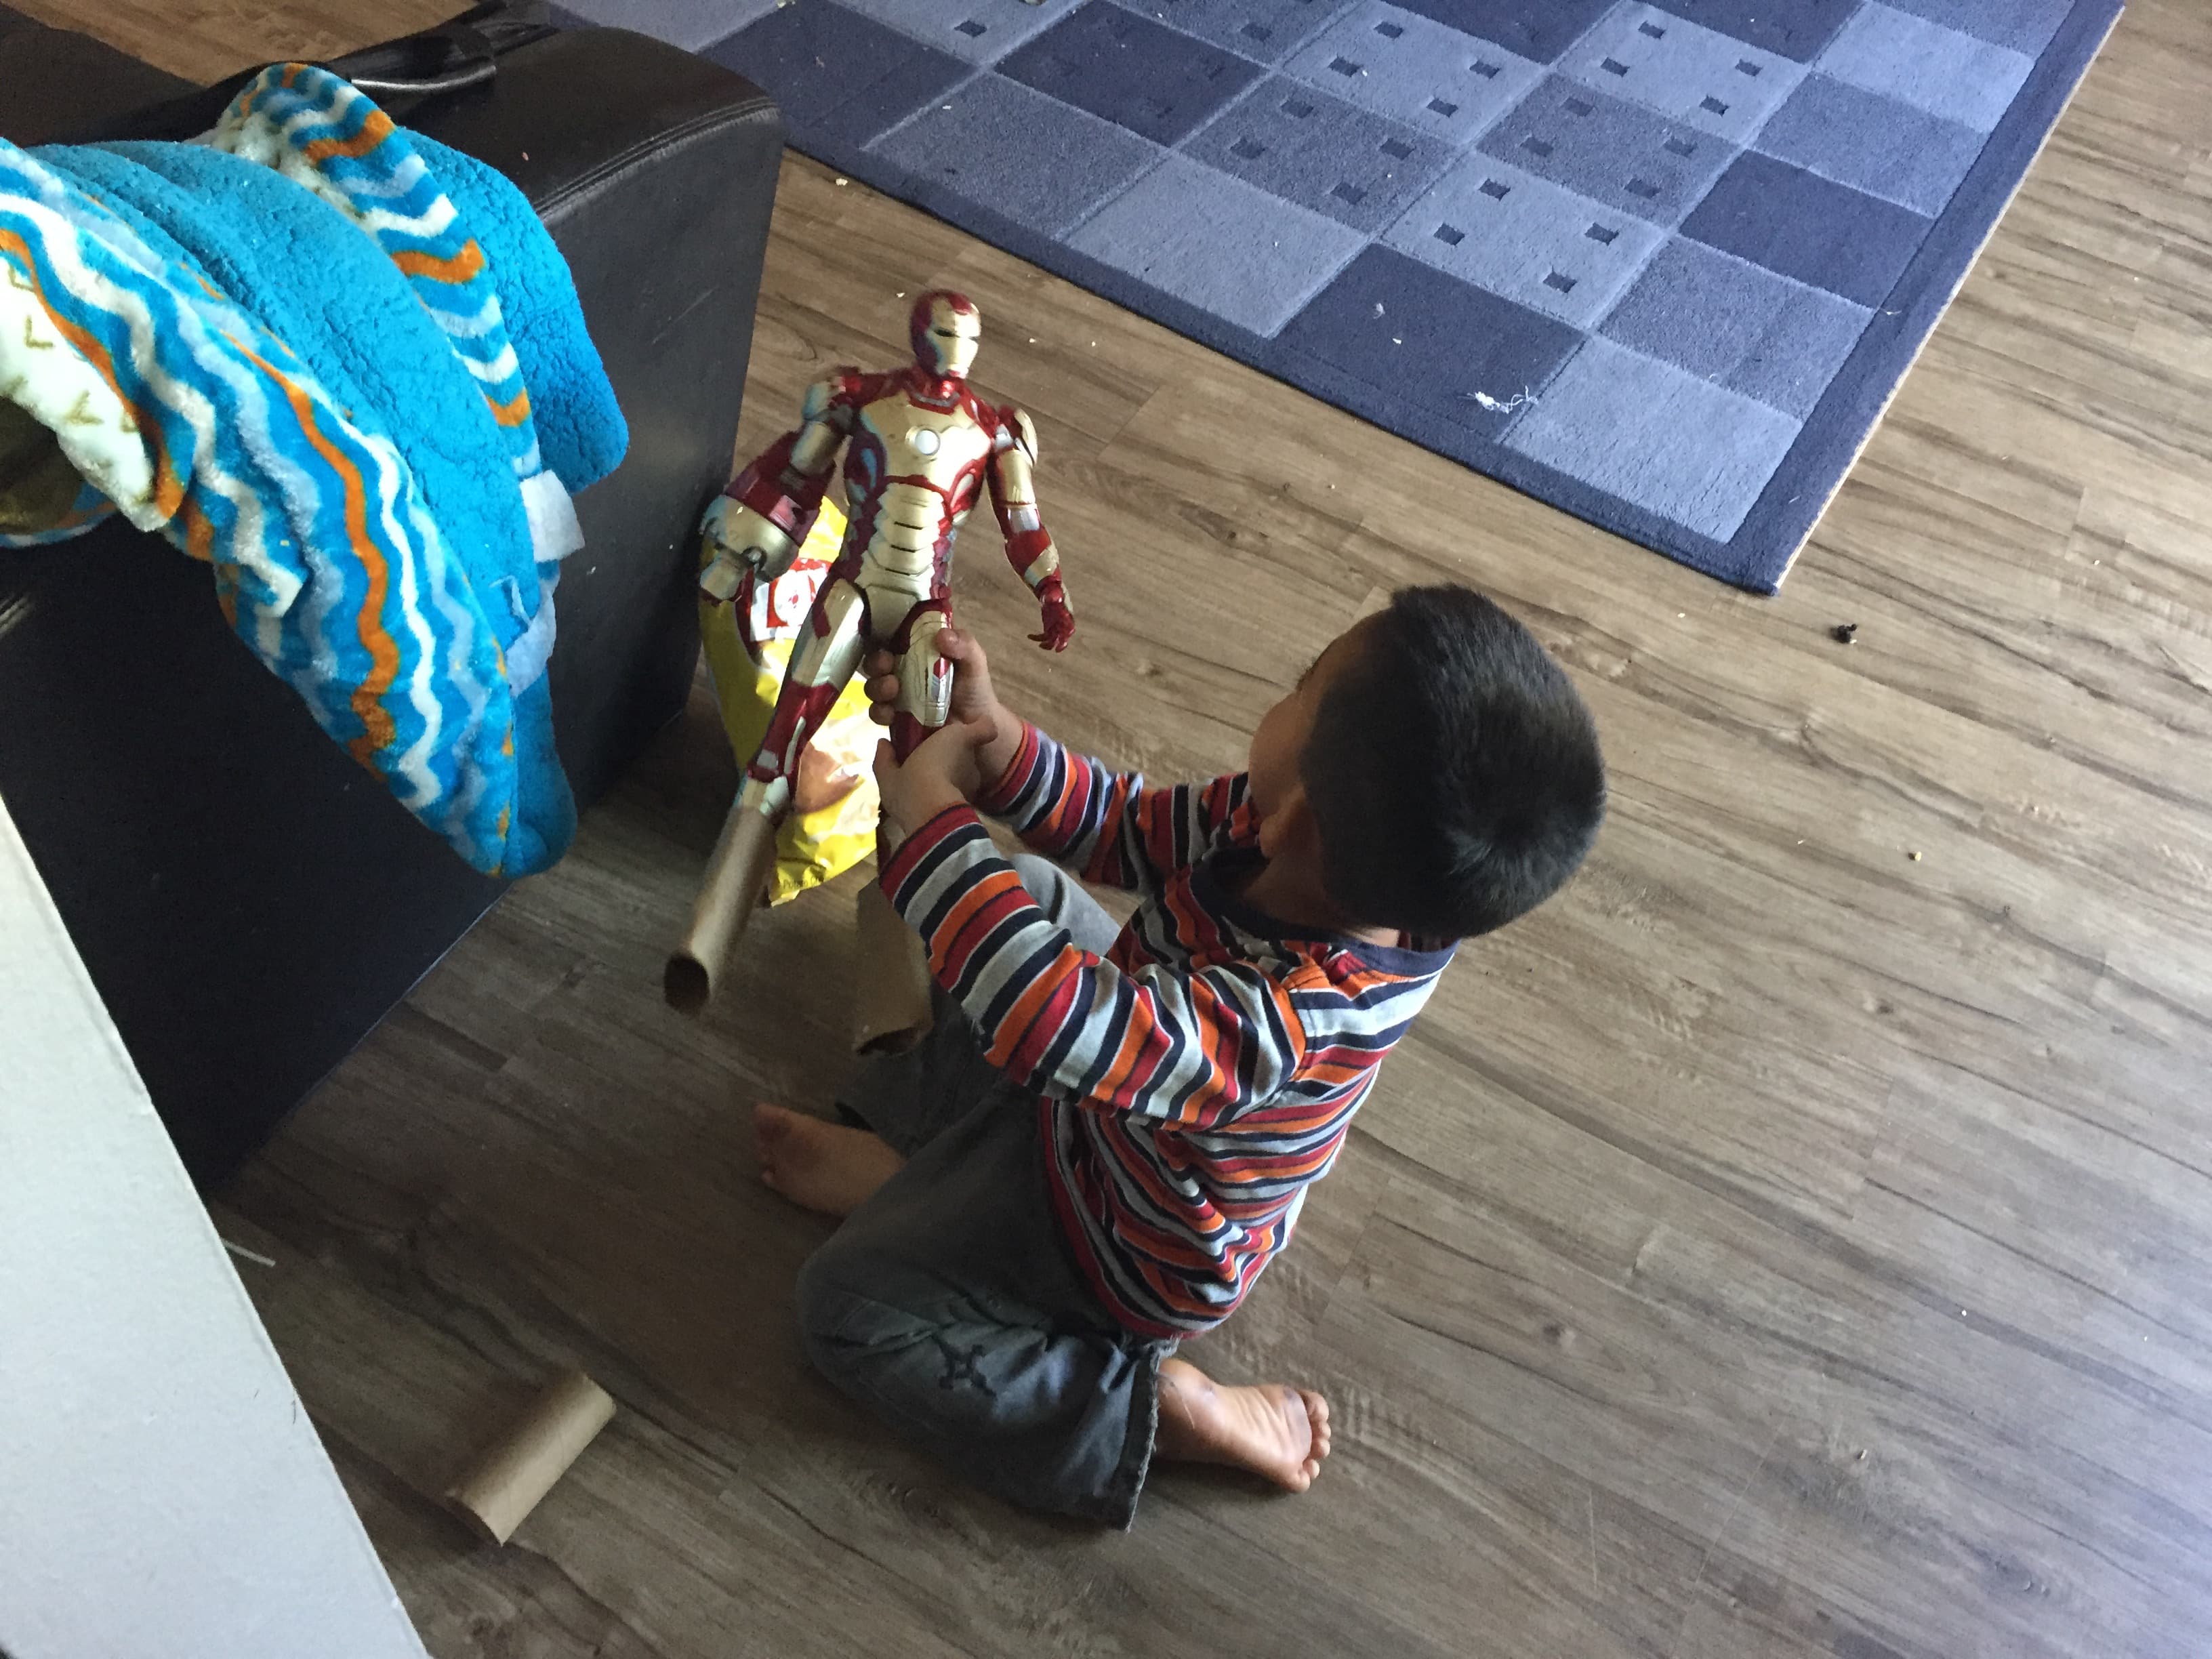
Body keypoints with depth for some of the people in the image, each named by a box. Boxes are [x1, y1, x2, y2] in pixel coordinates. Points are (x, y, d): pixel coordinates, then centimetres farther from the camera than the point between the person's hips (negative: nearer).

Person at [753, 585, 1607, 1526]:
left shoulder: (1281, 1018, -48)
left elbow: (1042, 1017, -57)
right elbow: (1125, 829, -9)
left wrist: (932, 811, -44)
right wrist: (996, 740, -21)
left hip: (1133, 1261, -8)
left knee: (847, 1308, -1)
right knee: (1034, 891, 13)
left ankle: (1161, 1408, -2)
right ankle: (915, 1164, 12)